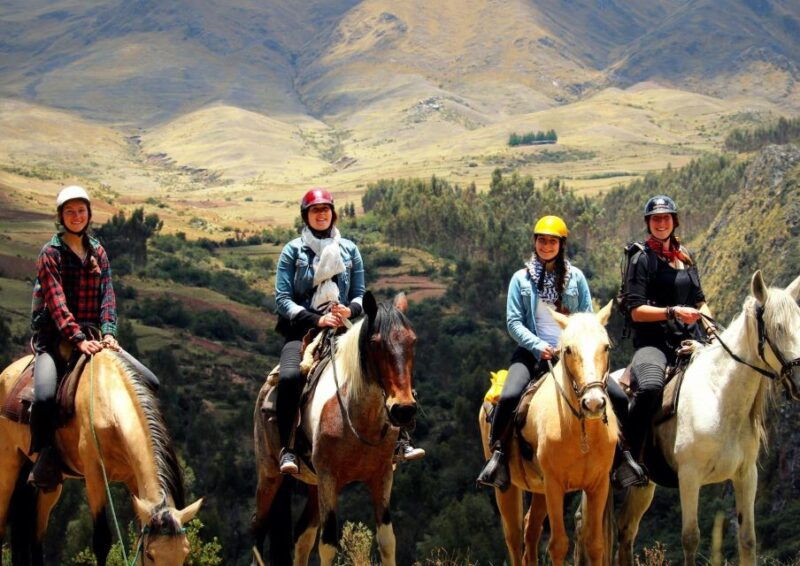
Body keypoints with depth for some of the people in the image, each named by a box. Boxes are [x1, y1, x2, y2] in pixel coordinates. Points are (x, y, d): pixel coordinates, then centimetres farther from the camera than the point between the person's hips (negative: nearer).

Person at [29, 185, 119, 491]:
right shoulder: (51, 254, -4)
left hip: (91, 337, 5)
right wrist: (78, 339, -26)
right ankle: (46, 461, -14)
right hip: (55, 337, -5)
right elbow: (56, 303, -14)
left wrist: (108, 332, -15)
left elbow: (107, 295, 3)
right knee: (45, 395, -31)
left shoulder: (98, 252, 12)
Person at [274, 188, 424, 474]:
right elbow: (282, 299, -2)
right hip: (303, 329, -3)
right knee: (290, 377, -32)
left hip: (342, 329, 3)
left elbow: (360, 295, 13)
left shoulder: (349, 249, 12)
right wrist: (316, 320, -15)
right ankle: (287, 450, -26)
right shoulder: (293, 251, 4)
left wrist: (350, 309, -12)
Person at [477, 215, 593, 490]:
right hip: (533, 351, -1)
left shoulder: (576, 277, 9)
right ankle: (497, 453, -11)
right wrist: (539, 346, -12)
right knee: (509, 396, -28)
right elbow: (513, 322, 2)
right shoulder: (522, 279, 7)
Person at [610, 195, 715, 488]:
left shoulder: (686, 258, 21)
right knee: (649, 387, -38)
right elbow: (636, 310, -6)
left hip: (689, 341, 7)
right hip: (653, 341, -7)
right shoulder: (641, 259, 2)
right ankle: (628, 458, -29)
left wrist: (709, 324, 10)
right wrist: (673, 312, -17)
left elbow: (699, 299, 30)